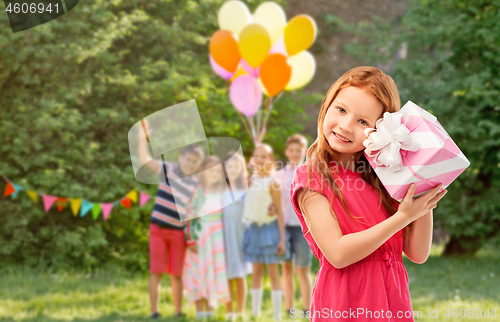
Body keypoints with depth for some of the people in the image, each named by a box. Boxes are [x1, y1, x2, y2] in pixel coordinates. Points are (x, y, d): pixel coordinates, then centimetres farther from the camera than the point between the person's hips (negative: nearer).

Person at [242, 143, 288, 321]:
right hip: (254, 228, 5)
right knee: (256, 272, 10)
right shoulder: (250, 179, 7)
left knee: (273, 272, 0)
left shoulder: (272, 182, -9)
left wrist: (282, 238, -12)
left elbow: (279, 212, -9)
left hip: (269, 228, -5)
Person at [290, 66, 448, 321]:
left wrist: (425, 205, -11)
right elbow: (337, 254, -18)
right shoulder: (311, 177, -8)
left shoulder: (384, 177, 6)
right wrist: (403, 217, -18)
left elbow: (418, 254, 2)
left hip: (393, 301, 5)